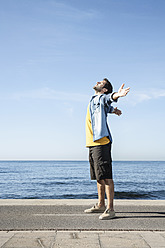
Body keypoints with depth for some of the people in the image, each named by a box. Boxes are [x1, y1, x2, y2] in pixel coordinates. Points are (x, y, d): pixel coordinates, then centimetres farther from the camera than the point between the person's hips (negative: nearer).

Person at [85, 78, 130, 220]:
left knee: (106, 177, -10)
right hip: (93, 144, 9)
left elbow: (108, 98, -28)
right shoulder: (94, 100, 23)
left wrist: (116, 95, -47)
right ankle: (101, 205, 25)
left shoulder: (100, 98, -3)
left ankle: (110, 209, -8)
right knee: (99, 177, 15)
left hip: (101, 143, -9)